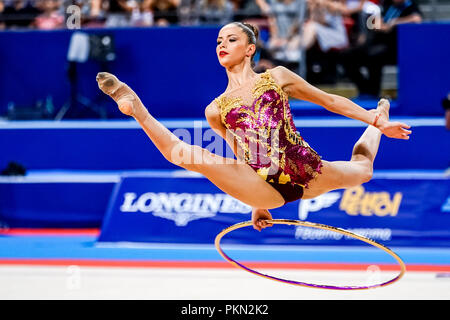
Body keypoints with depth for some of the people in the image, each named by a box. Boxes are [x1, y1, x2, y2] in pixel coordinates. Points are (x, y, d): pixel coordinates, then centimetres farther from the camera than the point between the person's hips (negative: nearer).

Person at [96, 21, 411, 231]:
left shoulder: (277, 77, 8)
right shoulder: (216, 110, 11)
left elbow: (330, 100, 14)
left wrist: (377, 121, 11)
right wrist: (258, 204, 21)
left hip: (308, 174, 1)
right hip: (264, 187, -1)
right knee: (185, 152, -23)